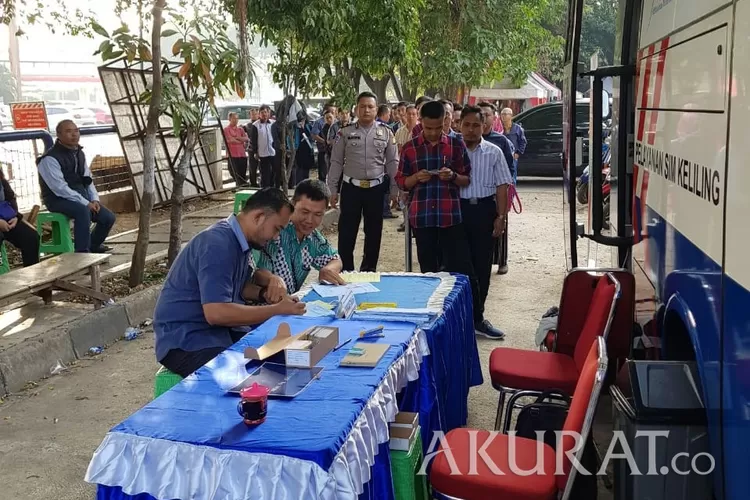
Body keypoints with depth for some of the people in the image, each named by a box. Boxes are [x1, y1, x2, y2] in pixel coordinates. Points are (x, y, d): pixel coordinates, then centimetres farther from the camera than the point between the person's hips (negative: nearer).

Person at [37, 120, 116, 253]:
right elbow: (60, 188, -23)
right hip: (58, 199, -8)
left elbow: (87, 179, 14)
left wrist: (94, 199, -4)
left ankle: (93, 246, 21)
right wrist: (86, 203, -24)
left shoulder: (79, 153, 9)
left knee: (108, 217, -4)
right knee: (83, 211, -36)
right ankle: (82, 252, -30)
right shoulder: (50, 158, -17)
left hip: (81, 197, 8)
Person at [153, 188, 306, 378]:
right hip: (184, 341, -9)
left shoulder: (240, 240, 5)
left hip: (219, 330, 9)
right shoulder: (218, 244, -23)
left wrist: (264, 294, 0)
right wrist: (277, 310, -23)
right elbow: (215, 312, -31)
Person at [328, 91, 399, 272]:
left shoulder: (386, 133, 3)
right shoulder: (345, 133, 0)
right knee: (346, 232, 1)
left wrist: (395, 190, 1)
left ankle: (369, 269, 26)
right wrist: (332, 190, -1)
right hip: (351, 187, -1)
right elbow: (336, 162, 2)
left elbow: (392, 162, 5)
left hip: (376, 188, 1)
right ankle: (345, 270, 13)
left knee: (374, 232, 11)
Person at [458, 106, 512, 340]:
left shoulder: (494, 152, 4)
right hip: (457, 209, -1)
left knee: (482, 265, 7)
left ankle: (476, 317, 19)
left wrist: (501, 217, -3)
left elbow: (502, 186, 4)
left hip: (484, 210, 1)